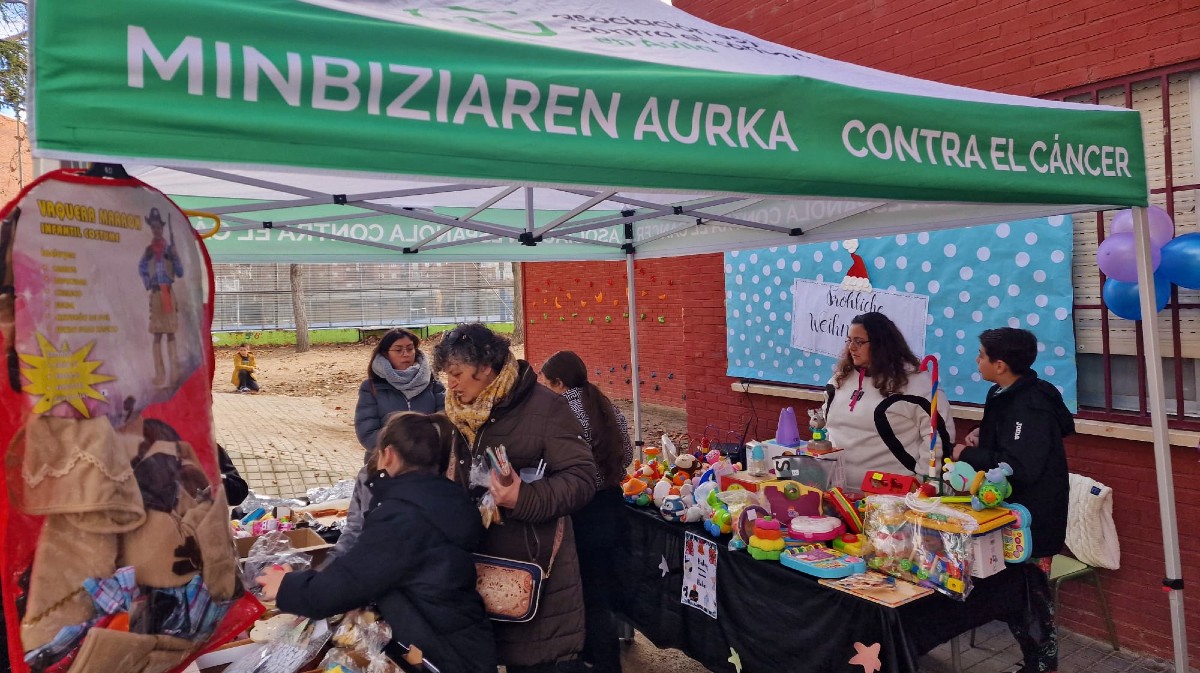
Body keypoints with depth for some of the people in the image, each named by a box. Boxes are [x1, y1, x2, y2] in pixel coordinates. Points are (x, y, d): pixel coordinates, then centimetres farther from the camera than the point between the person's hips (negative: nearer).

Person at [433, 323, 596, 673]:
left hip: (537, 566, -6)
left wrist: (525, 498, -31)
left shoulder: (543, 407, -14)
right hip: (481, 560, 6)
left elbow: (582, 478, -18)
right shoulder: (458, 412, 7)